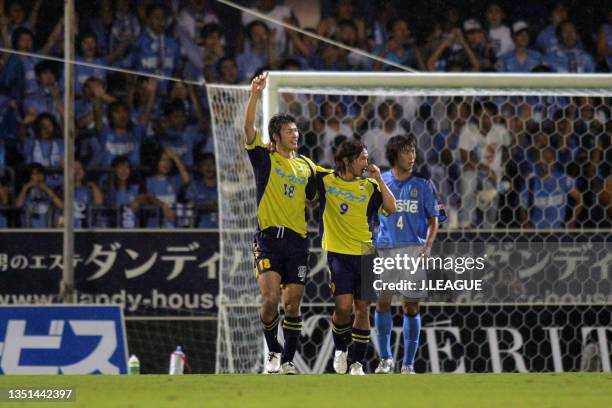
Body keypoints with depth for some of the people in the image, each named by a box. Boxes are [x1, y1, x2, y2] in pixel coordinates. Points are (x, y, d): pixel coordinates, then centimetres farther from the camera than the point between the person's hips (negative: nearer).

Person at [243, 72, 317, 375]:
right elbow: (249, 128, -13)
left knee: (292, 304, 2)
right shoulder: (265, 158, 2)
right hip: (269, 238, -4)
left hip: (297, 239, 4)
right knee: (270, 297, -16)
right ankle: (273, 351, 5)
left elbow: (316, 199, 24)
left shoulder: (306, 166, 15)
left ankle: (288, 360, 13)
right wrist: (255, 95, -25)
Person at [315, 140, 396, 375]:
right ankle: (340, 348, 14)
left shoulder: (369, 186, 5)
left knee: (363, 309, 1)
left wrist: (379, 179, -9)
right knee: (344, 306, -13)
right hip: (339, 254, -2)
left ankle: (357, 362, 11)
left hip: (365, 254, 2)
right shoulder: (326, 180, 2)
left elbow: (392, 209, -7)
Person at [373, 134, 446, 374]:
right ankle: (385, 359, 15)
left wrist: (427, 245, -8)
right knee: (382, 303, -2)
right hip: (385, 249, 1)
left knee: (410, 307, -1)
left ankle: (408, 364, 6)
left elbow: (434, 219, 7)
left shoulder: (422, 184, 5)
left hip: (414, 249, -1)